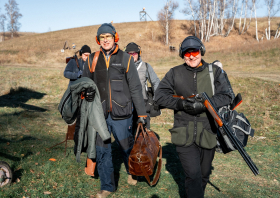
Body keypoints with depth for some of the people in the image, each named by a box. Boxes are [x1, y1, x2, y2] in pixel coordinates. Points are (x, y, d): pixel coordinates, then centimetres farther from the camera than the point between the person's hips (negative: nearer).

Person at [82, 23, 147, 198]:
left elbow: (135, 88, 0)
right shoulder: (92, 59, 6)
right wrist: (86, 90, -5)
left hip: (121, 114, -2)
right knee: (102, 151, 6)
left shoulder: (125, 59, -1)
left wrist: (142, 114, -2)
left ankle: (132, 172, 42)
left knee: (127, 147, 11)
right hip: (100, 113, 2)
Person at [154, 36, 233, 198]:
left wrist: (203, 104, -22)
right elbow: (160, 95, -1)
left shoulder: (215, 72, 2)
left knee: (204, 174, 19)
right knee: (193, 175, -11)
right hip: (184, 135, -2)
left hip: (208, 134, 2)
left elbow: (226, 97, -7)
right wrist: (180, 103, -18)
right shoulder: (175, 73, 3)